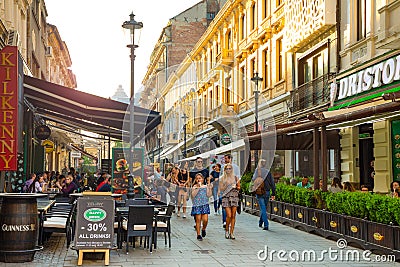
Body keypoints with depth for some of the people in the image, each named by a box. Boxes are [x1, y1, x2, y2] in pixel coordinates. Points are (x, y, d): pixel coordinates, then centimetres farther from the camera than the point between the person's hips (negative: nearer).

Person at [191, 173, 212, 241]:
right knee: (198, 220, -3)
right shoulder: (194, 187, 5)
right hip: (197, 205, -1)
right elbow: (193, 195, -11)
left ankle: (203, 229, 23)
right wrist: (198, 188, -15)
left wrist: (210, 188, -10)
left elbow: (208, 195, 2)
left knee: (205, 220, -8)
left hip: (205, 205, 1)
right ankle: (198, 235, 5)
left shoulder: (206, 186, 10)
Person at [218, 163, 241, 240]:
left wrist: (236, 187, -6)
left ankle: (231, 232, 6)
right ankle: (227, 230, 11)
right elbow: (221, 189, 4)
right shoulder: (222, 178, 6)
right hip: (226, 197, -2)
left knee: (233, 216, -1)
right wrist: (227, 186, -11)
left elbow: (239, 188, 15)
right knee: (229, 216, -11)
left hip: (234, 197, 2)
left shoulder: (235, 177, 9)